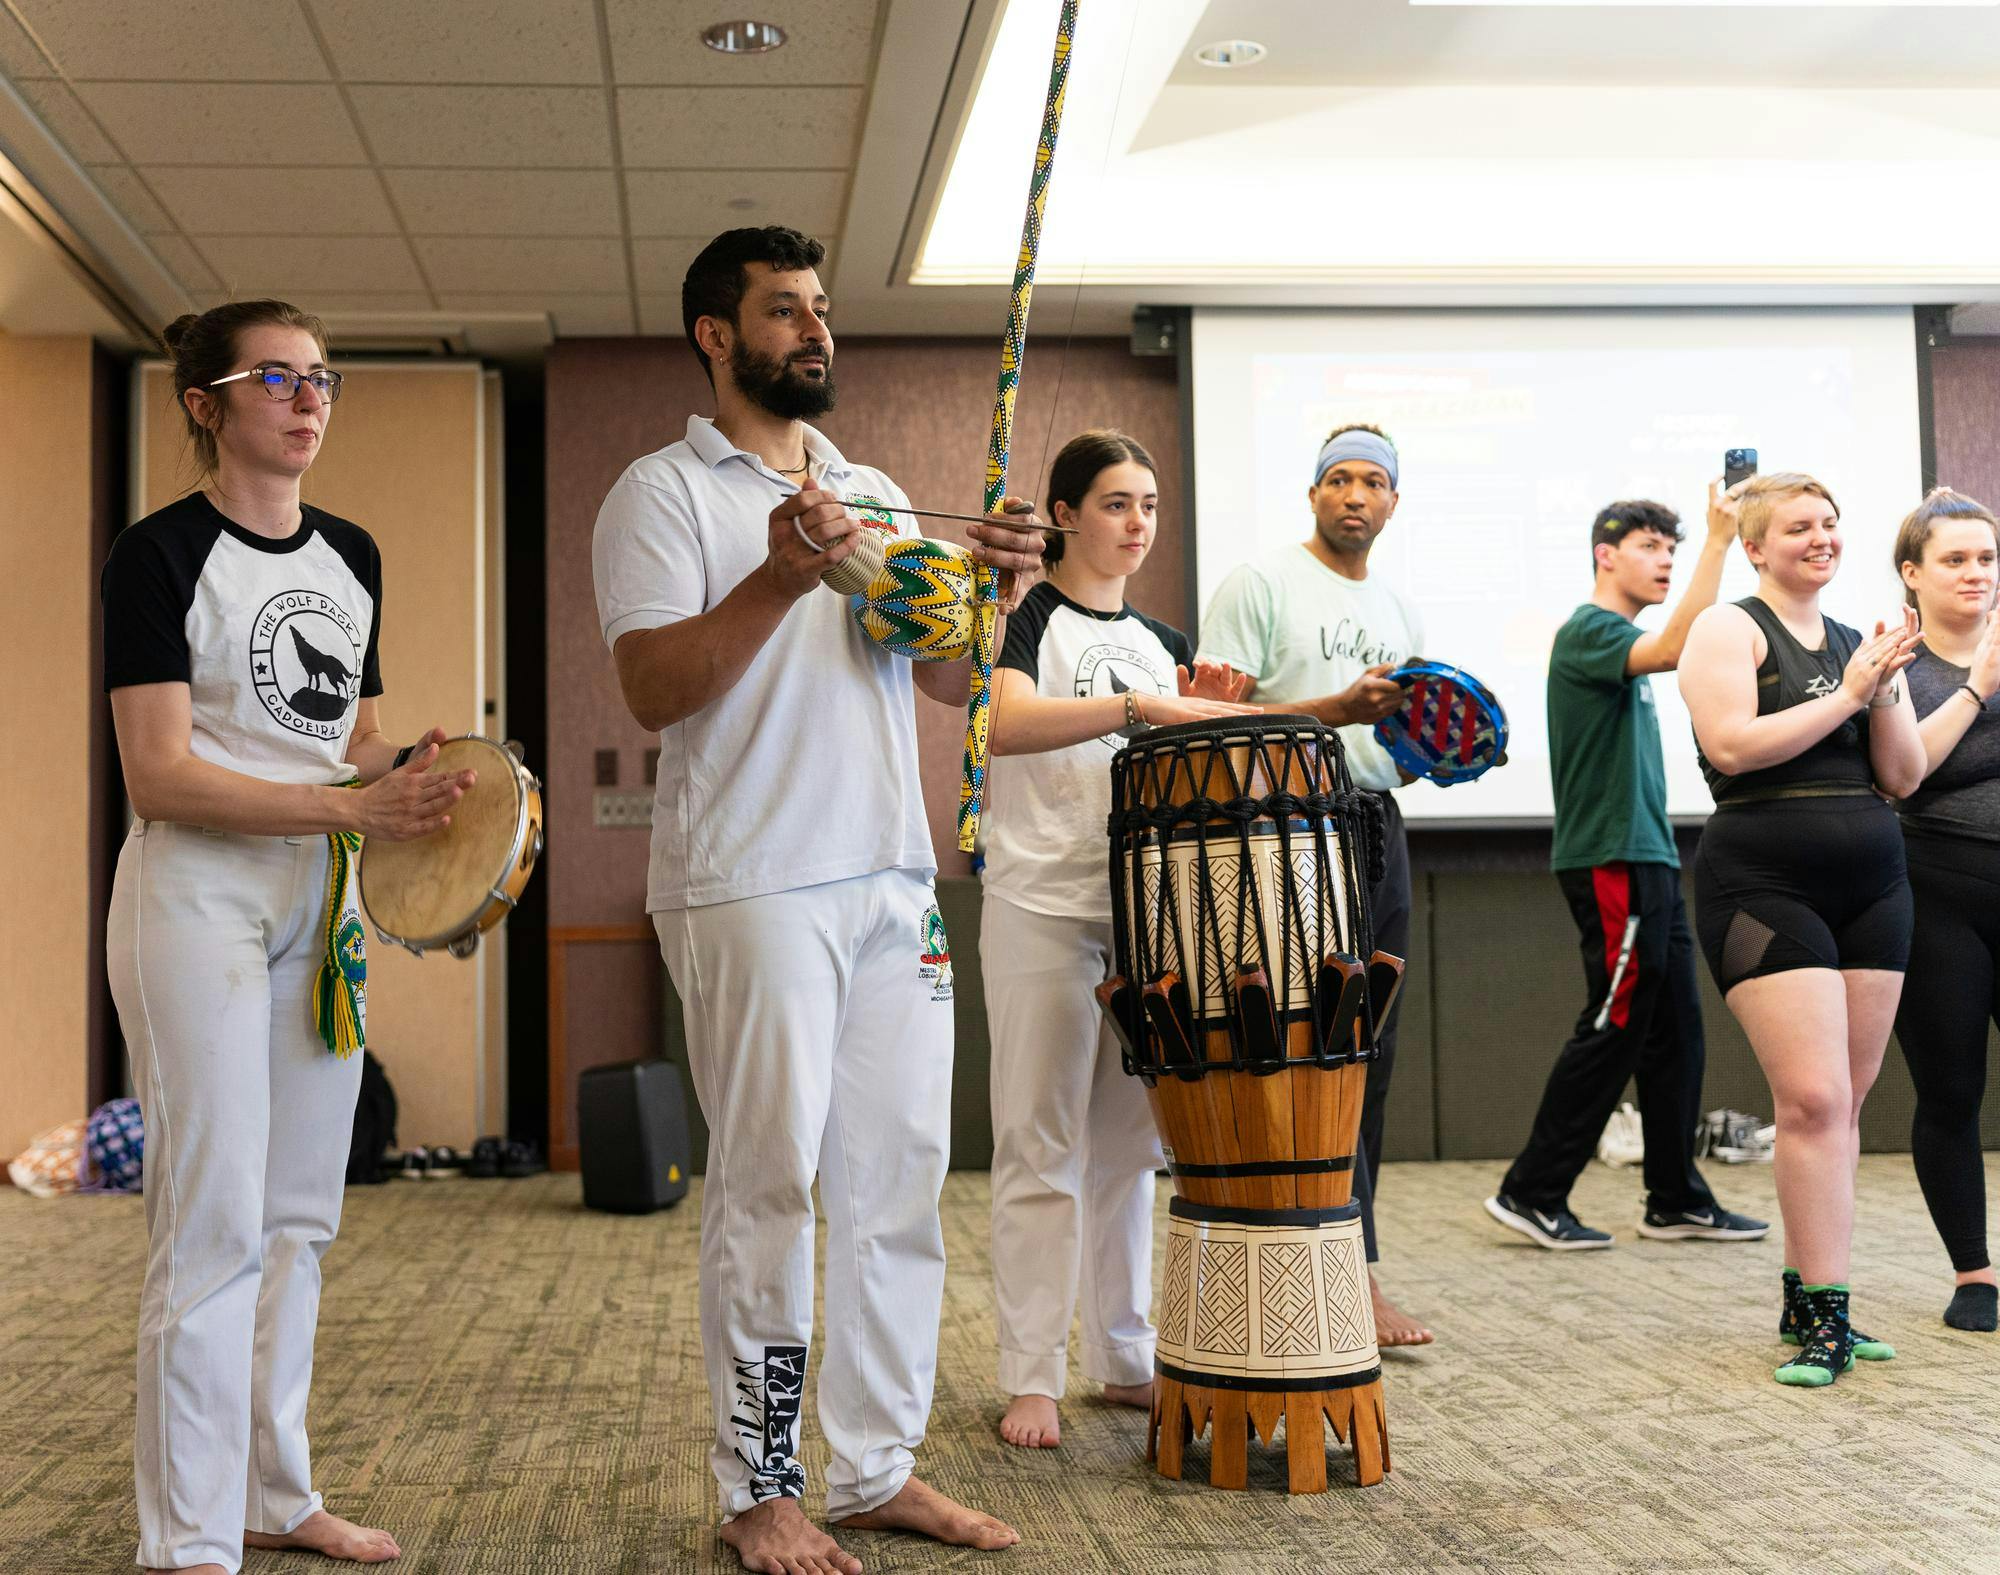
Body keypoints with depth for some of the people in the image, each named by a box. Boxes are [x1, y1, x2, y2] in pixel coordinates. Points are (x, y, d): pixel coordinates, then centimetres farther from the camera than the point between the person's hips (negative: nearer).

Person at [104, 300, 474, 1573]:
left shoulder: (351, 555, 12)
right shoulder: (161, 554, -8)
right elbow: (159, 775, -16)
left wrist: (405, 770, -3)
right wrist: (352, 805, -23)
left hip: (321, 905, 7)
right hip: (200, 900, -7)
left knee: (299, 1216, 11)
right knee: (217, 1221, -8)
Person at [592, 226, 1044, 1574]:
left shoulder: (875, 492, 19)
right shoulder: (665, 492, 1)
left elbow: (948, 683, 16)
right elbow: (653, 690, -11)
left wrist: (992, 592, -4)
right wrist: (781, 580, -23)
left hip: (896, 881, 6)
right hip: (755, 889, -6)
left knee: (901, 1180, 7)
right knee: (769, 1187, -3)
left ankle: (882, 1466, 18)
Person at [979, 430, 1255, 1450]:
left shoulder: (1163, 643, 17)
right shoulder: (1029, 620, -2)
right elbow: (1007, 723, -23)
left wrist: (1202, 717, -1)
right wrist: (1137, 706, -32)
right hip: (1044, 912, -6)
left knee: (1129, 1146, 10)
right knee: (1041, 1148, -4)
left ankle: (1125, 1360, 20)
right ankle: (1030, 1379, 2)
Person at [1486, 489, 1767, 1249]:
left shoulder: (1623, 640, 18)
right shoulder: (1587, 630, -11)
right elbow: (1673, 649, -29)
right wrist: (1719, 540, -26)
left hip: (1648, 857, 10)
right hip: (1610, 859, -10)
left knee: (1674, 1029, 10)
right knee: (1613, 1028, -7)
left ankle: (1677, 1200, 17)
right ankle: (1531, 1193, 1)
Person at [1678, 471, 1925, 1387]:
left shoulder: (1859, 644, 16)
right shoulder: (1729, 629, -2)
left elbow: (1903, 778, 11)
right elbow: (1732, 743, -17)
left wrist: (1886, 691, -4)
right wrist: (1845, 694, -13)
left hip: (1871, 888, 6)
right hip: (1765, 888, -6)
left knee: (1842, 1103, 7)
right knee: (1813, 1098, -12)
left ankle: (1806, 1301, 16)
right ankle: (1825, 1318, -6)